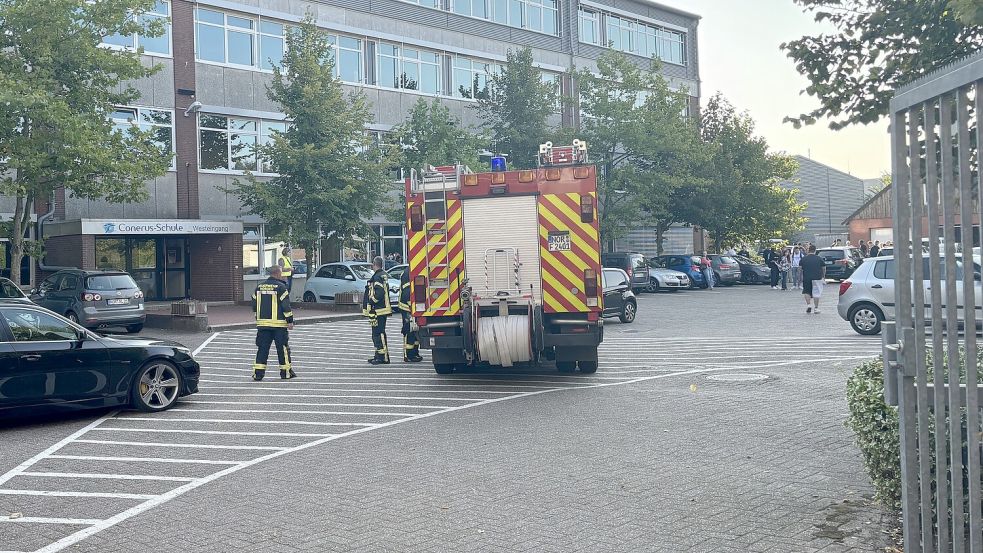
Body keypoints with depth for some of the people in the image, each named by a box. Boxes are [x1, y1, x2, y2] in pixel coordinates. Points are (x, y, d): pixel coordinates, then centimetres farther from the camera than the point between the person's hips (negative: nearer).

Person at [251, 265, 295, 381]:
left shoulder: (259, 287, 10)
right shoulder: (281, 287, -9)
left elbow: (254, 305, 14)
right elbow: (286, 306, -12)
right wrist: (290, 321, -6)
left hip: (262, 323, 5)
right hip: (279, 324, -5)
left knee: (262, 348, 8)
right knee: (283, 348, 5)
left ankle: (258, 373, 3)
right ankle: (286, 372, 11)